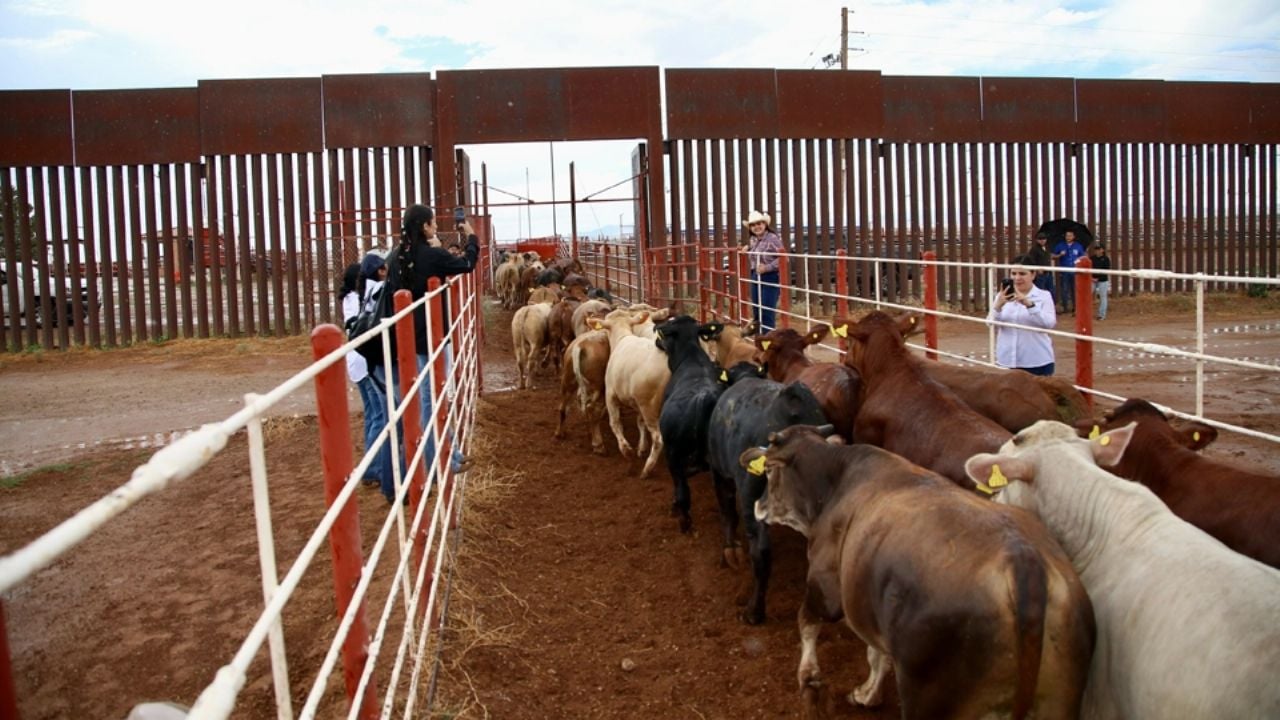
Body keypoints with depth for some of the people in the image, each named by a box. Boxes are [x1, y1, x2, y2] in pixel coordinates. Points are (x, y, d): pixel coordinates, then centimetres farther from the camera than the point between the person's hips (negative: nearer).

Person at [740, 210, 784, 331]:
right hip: (755, 277, 8)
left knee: (766, 311, -5)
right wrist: (746, 249, 8)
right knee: (756, 310, 14)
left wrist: (767, 267, -25)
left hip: (770, 278, -8)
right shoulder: (752, 240, 8)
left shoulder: (773, 238, -15)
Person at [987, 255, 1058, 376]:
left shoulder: (1044, 296, -1)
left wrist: (1029, 304, -27)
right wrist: (998, 305, -21)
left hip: (1037, 362, -2)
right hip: (1006, 361, 2)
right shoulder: (1002, 296, 7)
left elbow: (1049, 324, -15)